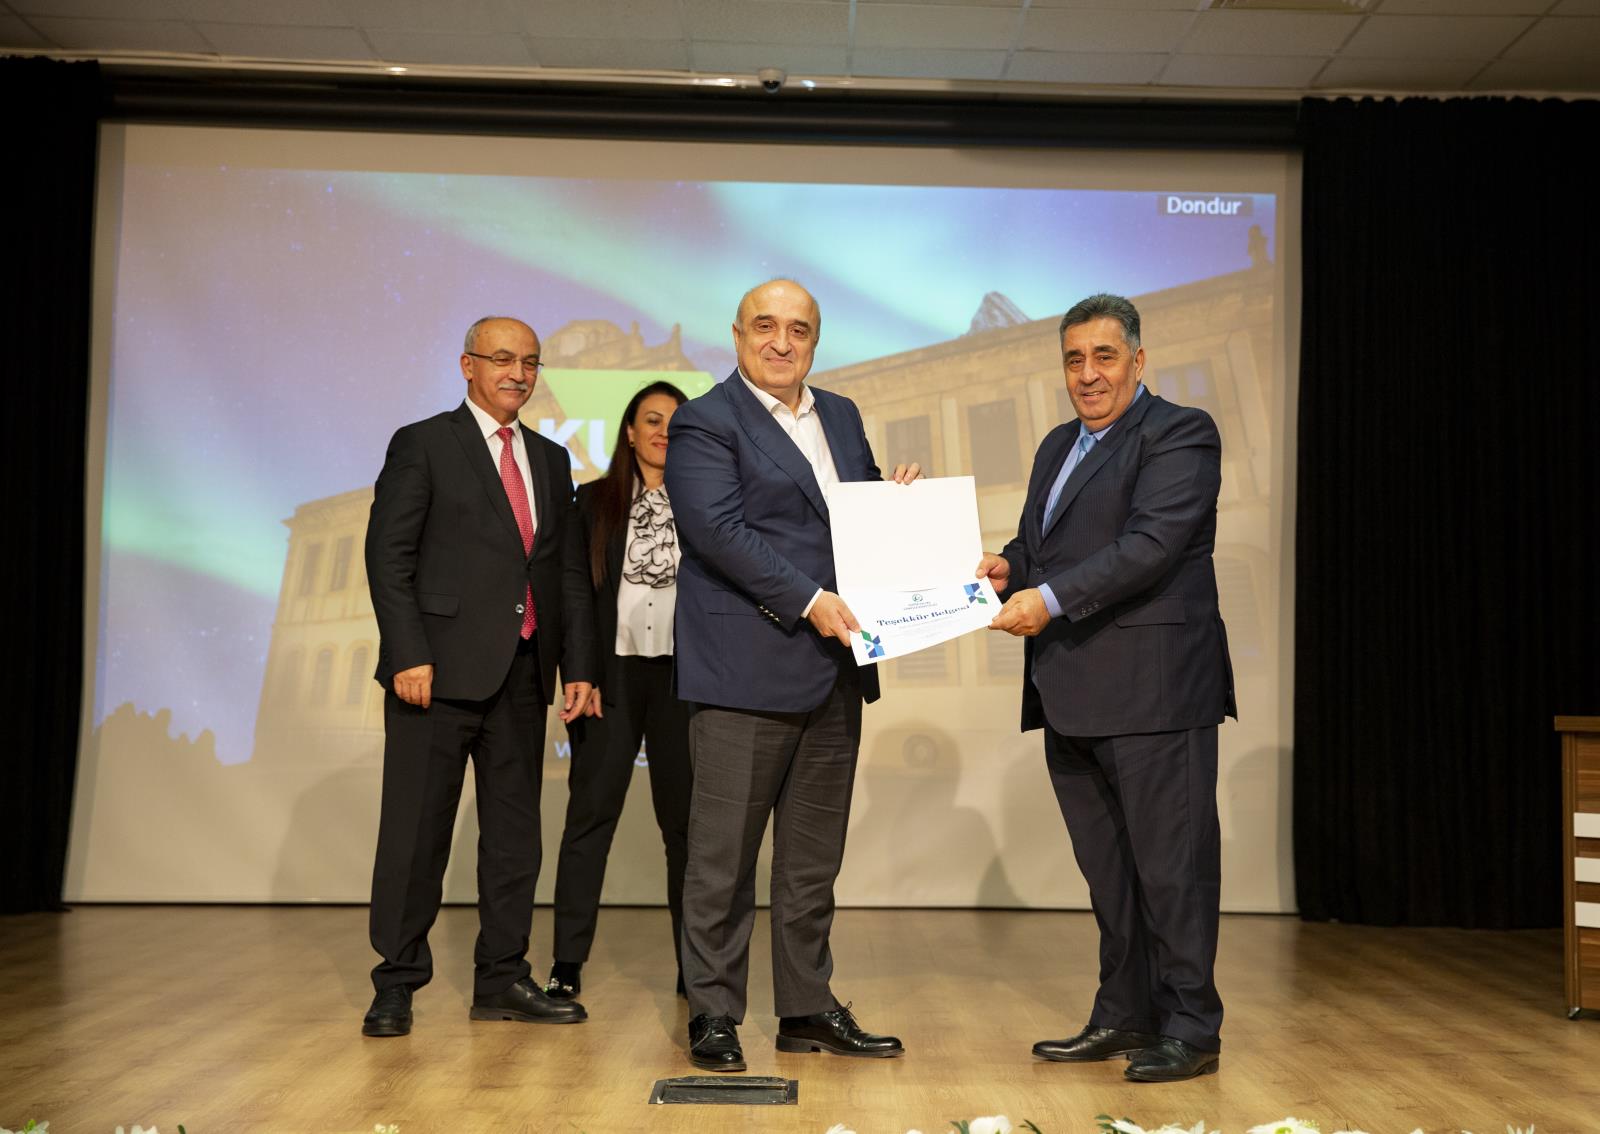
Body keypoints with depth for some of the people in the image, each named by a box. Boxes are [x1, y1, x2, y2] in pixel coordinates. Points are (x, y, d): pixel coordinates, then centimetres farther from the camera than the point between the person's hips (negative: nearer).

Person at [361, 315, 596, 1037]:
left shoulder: (550, 459, 17)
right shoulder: (422, 445, 1)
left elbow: (565, 569, 16)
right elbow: (388, 555, -6)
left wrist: (577, 665, 8)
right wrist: (409, 654, -15)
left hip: (523, 673, 5)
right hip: (441, 670, -5)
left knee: (515, 831, 8)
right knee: (417, 829, 0)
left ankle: (502, 979, 18)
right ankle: (397, 985, 11)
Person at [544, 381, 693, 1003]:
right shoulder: (593, 501, 8)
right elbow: (574, 590, 4)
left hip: (682, 674, 1)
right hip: (613, 672, 0)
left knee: (684, 816, 4)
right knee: (590, 813, 0)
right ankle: (568, 962, 4)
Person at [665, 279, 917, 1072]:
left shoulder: (841, 416, 18)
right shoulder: (705, 424, -5)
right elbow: (720, 529, -17)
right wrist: (809, 601, -23)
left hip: (833, 667, 7)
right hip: (747, 670, -7)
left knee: (814, 853, 13)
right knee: (725, 852, 1)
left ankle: (807, 1007, 24)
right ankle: (713, 1013, 13)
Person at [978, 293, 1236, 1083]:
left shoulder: (1179, 434, -6)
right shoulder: (1059, 446, 21)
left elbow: (1151, 543, -18)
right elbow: (1036, 542, 21)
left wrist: (1051, 598, -23)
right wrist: (1008, 570, -2)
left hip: (1153, 689, -8)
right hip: (1073, 693, 8)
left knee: (1170, 863, -1)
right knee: (1105, 867, 15)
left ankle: (1189, 1028, 10)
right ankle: (1124, 1017, 26)